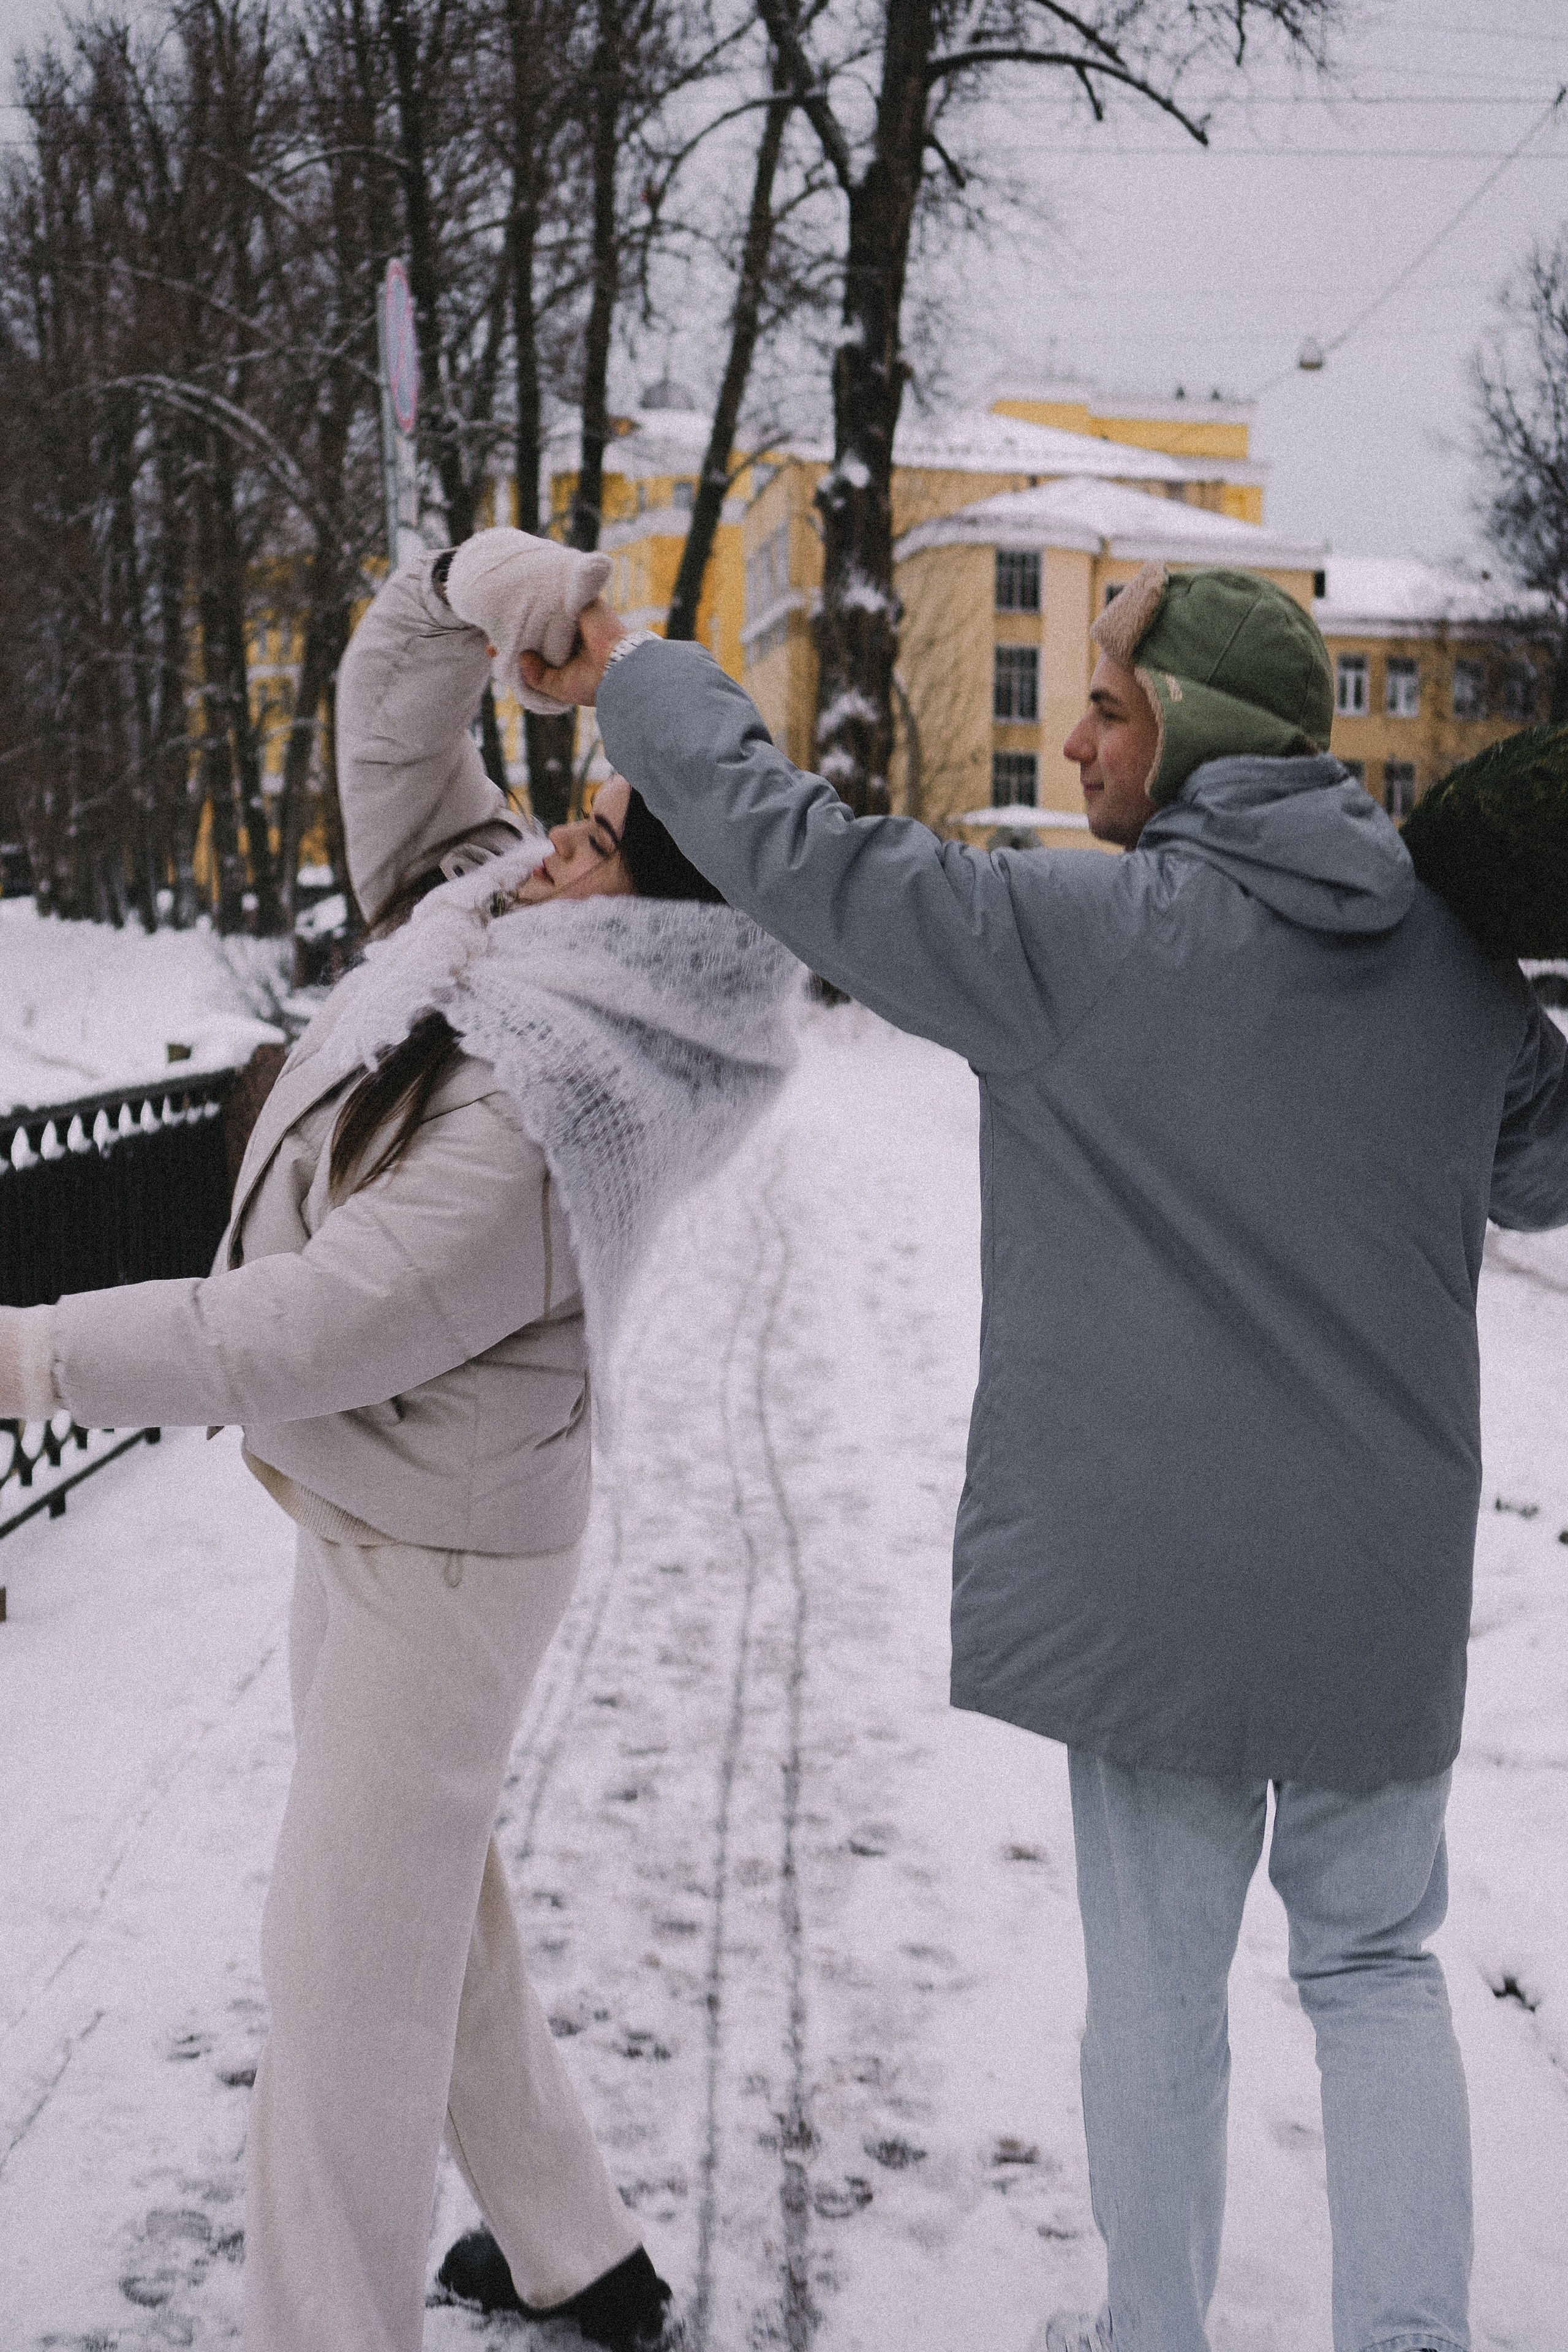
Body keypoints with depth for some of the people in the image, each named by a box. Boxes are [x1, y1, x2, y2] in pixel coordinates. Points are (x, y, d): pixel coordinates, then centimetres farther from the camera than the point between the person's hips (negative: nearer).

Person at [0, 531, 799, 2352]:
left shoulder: (552, 1113, -29)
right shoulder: (483, 918, -3)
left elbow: (322, 1328, -32)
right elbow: (389, 718, 5)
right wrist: (472, 593, -13)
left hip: (439, 1554, -10)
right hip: (370, 1515, 10)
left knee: (351, 1952, 0)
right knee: (428, 1899, 21)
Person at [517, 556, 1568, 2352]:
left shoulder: (1081, 932, -14)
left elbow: (797, 847, -9)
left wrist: (633, 684, 6)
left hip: (1153, 1564, -4)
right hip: (1386, 1573, 4)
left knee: (1159, 1980, 13)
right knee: (1375, 1960, 20)